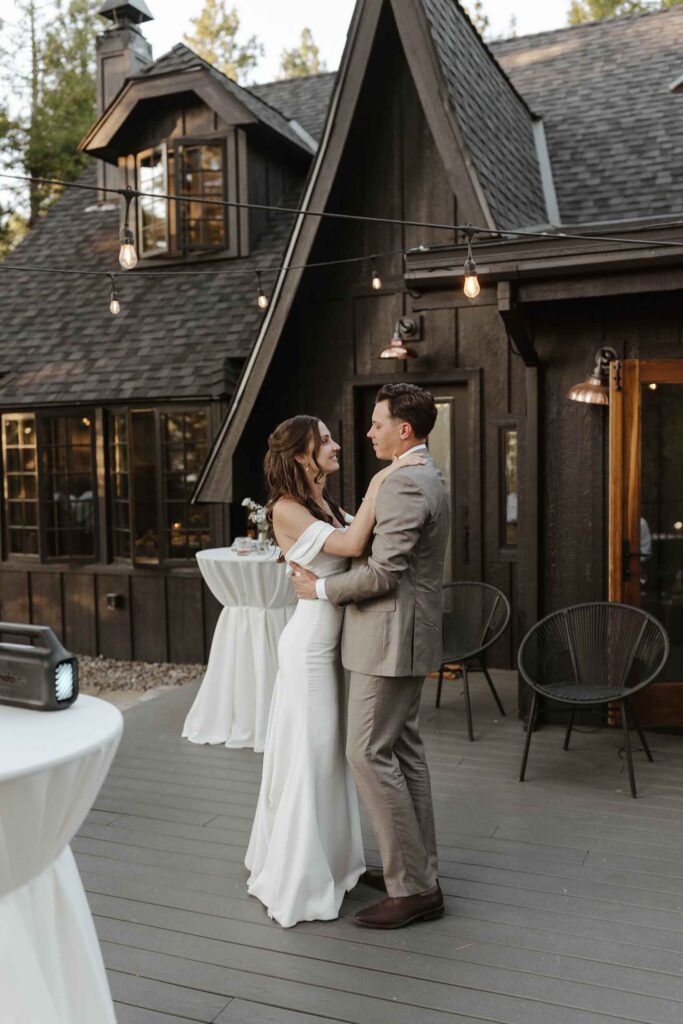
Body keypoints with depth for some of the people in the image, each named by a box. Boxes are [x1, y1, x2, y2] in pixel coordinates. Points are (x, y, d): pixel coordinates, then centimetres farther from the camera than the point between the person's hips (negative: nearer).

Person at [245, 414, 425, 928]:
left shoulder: (329, 505, 11)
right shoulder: (286, 510, -15)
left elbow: (362, 541, 4)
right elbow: (352, 544, -25)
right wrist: (379, 481, -22)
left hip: (334, 640, 8)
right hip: (310, 642, -8)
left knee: (331, 751, 17)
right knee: (308, 756, 2)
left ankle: (329, 860, 34)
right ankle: (299, 882, 18)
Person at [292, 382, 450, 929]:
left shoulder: (404, 484, -19)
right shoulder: (430, 478, 14)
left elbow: (384, 573, -23)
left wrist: (323, 588, -11)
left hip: (390, 638, -11)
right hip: (408, 637, 11)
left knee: (369, 753, -4)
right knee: (405, 750, 15)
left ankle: (413, 888, 5)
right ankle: (420, 870, 26)